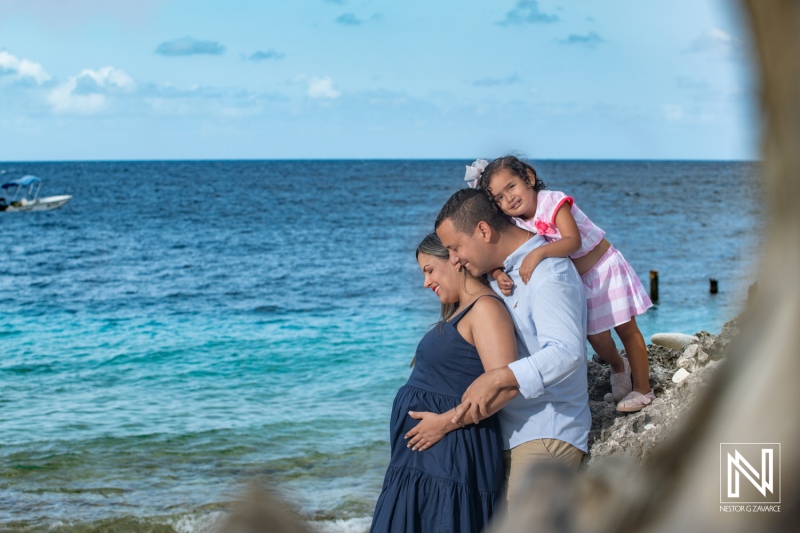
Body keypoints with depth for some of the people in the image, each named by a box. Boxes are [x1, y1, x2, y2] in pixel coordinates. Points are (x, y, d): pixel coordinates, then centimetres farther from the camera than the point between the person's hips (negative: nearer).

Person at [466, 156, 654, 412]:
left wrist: (539, 252, -54)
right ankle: (618, 367, 39)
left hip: (605, 268, -5)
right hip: (578, 282, 5)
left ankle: (643, 389, 17)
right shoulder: (515, 225, -8)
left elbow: (573, 241, -40)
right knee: (597, 337, 7)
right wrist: (499, 275, -35)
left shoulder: (553, 202, -26)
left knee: (627, 330, 4)